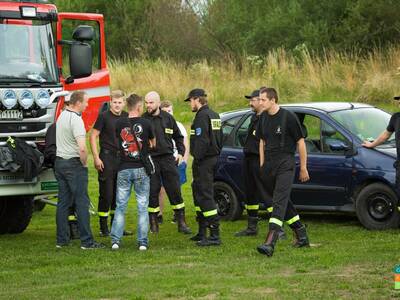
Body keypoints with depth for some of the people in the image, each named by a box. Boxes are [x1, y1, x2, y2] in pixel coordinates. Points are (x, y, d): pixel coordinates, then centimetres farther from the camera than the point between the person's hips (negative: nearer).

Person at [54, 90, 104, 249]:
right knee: (82, 202, -5)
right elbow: (82, 148, -27)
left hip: (59, 162, 9)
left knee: (63, 202, 11)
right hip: (74, 164, -9)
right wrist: (84, 163, -10)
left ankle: (62, 239, 12)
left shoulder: (62, 115, 11)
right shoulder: (76, 119, -18)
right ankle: (86, 241, -5)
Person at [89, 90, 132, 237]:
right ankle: (104, 228, 2)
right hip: (107, 158, -6)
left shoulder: (126, 117, 9)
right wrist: (96, 158, -13)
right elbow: (93, 136, -7)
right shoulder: (104, 116, -6)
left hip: (122, 158, 6)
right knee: (106, 194, -5)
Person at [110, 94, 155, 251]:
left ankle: (115, 240, 2)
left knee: (120, 206, 8)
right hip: (141, 169, -2)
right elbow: (153, 143, 10)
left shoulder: (119, 123, -2)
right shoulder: (145, 123, -5)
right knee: (142, 207, 5)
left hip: (123, 169, 2)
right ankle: (143, 242, 3)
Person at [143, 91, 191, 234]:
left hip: (168, 158, 2)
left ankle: (181, 223, 7)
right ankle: (153, 224, 11)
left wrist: (181, 153, 10)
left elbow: (178, 137, 20)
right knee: (152, 193, 1)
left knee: (175, 191, 1)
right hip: (150, 160, -2)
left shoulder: (168, 118, 8)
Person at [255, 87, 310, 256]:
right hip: (269, 165, 7)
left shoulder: (288, 117, -9)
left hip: (285, 165, -7)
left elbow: (300, 142, -4)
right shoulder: (263, 117, 10)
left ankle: (270, 243, -28)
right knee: (283, 202, 14)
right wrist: (262, 165, 15)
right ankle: (301, 235, 29)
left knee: (279, 202, -16)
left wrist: (303, 168, -3)